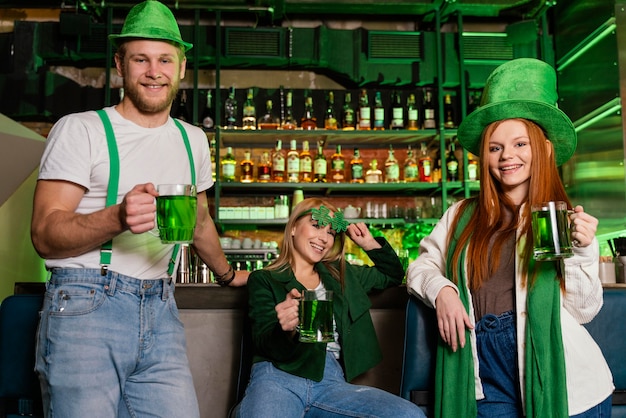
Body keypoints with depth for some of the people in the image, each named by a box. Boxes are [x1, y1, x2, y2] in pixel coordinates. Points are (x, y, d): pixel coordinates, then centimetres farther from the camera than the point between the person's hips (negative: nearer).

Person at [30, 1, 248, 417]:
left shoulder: (193, 140, 15)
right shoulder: (79, 129, -1)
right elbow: (44, 234, -9)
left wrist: (228, 274, 42)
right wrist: (117, 218, -26)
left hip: (160, 312, 5)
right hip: (85, 305, -4)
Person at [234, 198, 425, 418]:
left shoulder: (341, 275, 26)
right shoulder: (263, 280, 12)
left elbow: (393, 275, 39)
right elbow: (264, 345, 1)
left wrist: (370, 243, 24)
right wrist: (285, 330, -22)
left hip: (331, 381, 7)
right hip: (277, 377, -6)